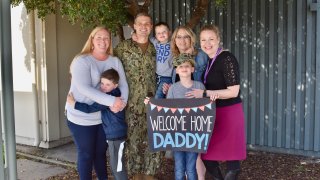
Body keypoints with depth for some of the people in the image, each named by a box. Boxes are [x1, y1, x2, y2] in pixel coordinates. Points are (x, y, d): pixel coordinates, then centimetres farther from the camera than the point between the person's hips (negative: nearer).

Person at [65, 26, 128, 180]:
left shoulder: (115, 61, 2)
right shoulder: (81, 61, -15)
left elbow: (123, 85, -3)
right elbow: (84, 88, -28)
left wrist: (122, 102, -25)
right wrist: (112, 100, -34)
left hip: (104, 116, 5)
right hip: (81, 117, -5)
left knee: (101, 152, 19)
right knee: (86, 154, 8)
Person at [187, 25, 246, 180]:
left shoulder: (227, 59, -14)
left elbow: (233, 91, -19)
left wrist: (205, 94, -21)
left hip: (229, 113, -8)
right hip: (211, 114, 8)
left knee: (230, 156, 2)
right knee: (206, 154, 12)